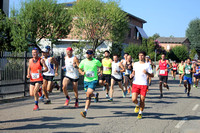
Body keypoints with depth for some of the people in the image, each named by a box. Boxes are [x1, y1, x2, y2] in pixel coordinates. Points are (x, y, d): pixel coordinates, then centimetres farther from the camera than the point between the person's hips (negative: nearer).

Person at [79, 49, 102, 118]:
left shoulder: (96, 61, -3)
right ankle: (95, 95, 52)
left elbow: (100, 66, 17)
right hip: (86, 80, 4)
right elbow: (80, 69, 13)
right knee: (88, 94, 15)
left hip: (93, 80, -4)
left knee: (88, 94, -19)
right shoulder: (83, 61, 2)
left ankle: (85, 111, -19)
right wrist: (82, 72, -6)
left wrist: (101, 71, 4)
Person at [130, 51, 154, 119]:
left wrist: (146, 73, -19)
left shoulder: (147, 65, 1)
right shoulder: (135, 64, 10)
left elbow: (152, 75, 0)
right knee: (134, 99, -14)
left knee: (142, 100, 0)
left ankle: (140, 113, 22)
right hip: (135, 84, 2)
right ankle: (137, 105, 21)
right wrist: (132, 74, 5)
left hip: (143, 85, -2)